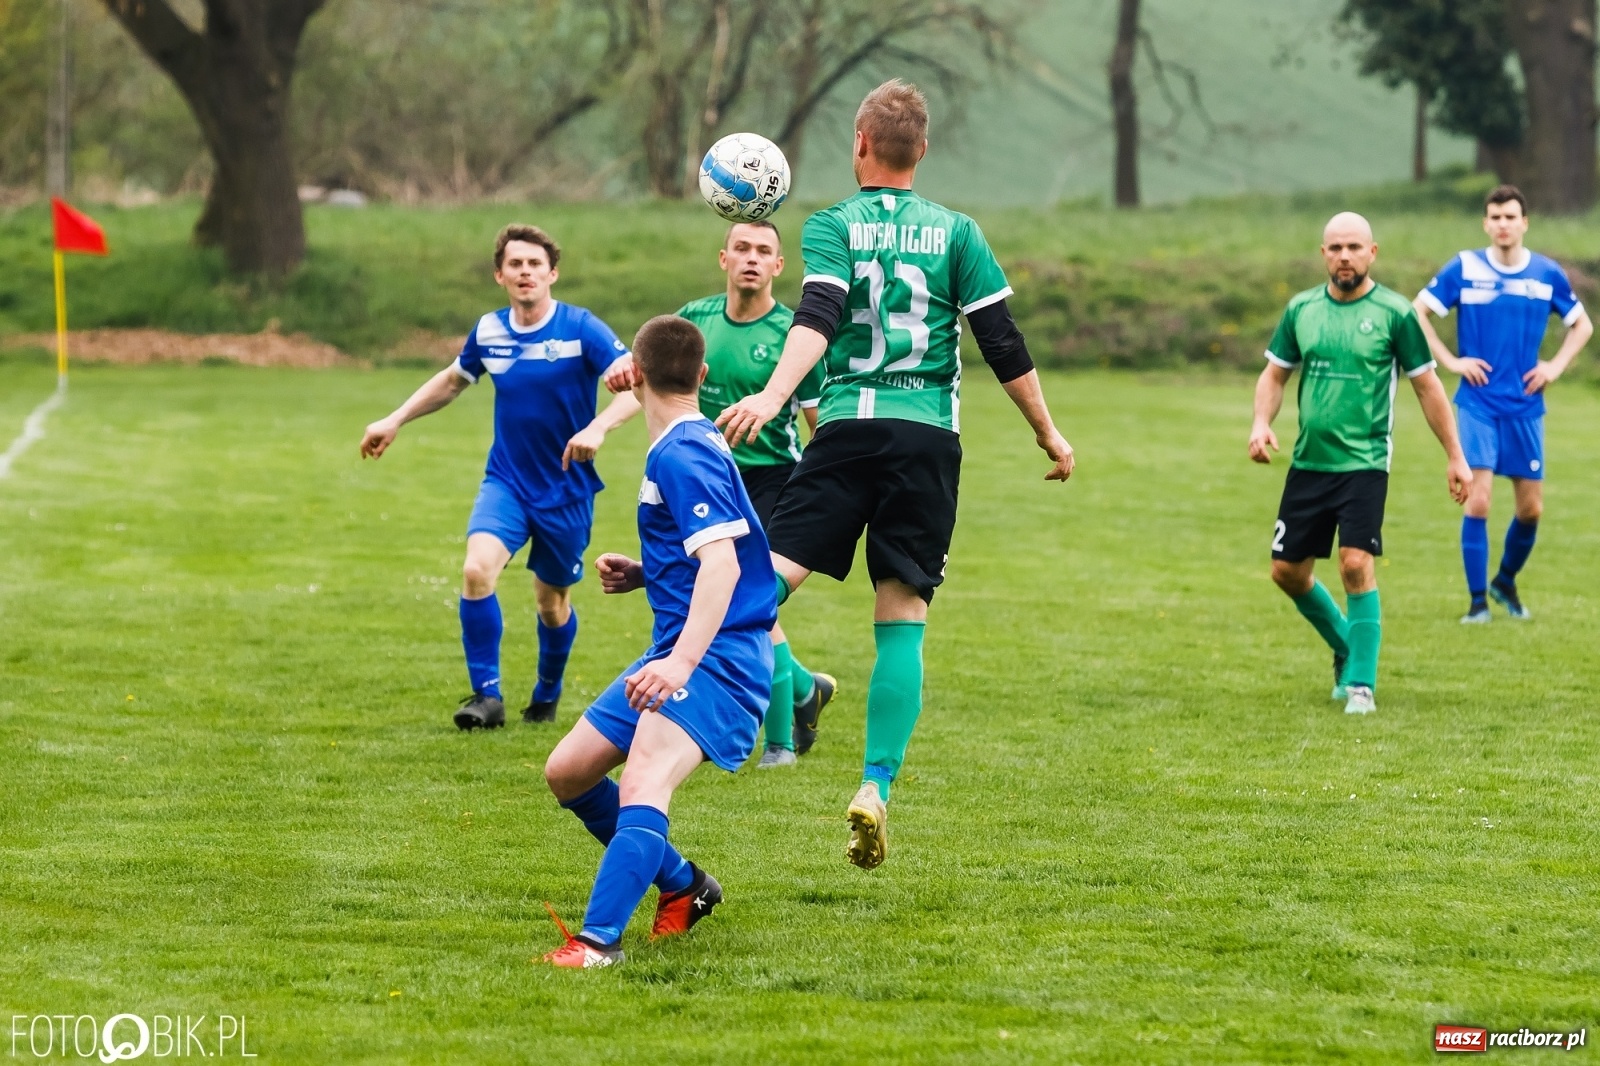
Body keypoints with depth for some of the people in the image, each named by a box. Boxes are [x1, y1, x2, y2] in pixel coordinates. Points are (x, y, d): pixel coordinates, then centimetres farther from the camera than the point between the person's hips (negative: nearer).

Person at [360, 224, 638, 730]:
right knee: (477, 569, -22)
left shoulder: (581, 329, -14)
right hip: (506, 480, 2)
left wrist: (597, 427, -38)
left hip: (567, 488, -2)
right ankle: (486, 695, -13)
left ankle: (547, 693, 39)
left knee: (552, 601, 11)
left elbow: (636, 386, -22)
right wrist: (394, 421, 17)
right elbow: (452, 380, 20)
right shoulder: (488, 332, -1)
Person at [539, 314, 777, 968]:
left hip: (719, 650, -11)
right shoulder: (690, 446, 17)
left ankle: (600, 940, -44)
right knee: (567, 772, 13)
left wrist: (682, 661, -37)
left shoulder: (682, 455, -14)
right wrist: (644, 574, 14)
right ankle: (683, 887, 25)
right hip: (679, 647, 11)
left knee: (643, 780, -30)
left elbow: (722, 561, -26)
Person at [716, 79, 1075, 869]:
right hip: (930, 436, 1)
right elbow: (1003, 345, 7)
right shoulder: (956, 233, 10)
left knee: (772, 576, -4)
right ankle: (876, 787, -8)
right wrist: (1047, 433, 17)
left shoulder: (833, 226, 4)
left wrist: (773, 397, -25)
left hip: (848, 426, -1)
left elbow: (816, 320, -13)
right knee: (902, 620, 1)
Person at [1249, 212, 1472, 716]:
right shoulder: (1302, 309, 6)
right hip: (1308, 462, 5)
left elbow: (1427, 387, 1)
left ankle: (1361, 683, -8)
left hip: (1364, 462, -5)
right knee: (1287, 571, 8)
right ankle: (1348, 649, 32)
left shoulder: (1395, 313, -5)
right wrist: (1262, 423, -6)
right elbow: (1274, 374, 14)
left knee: (1356, 565, -17)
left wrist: (1456, 457, 1)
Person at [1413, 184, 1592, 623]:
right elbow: (1417, 312, 0)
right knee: (1477, 501, -12)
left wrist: (1556, 366, 1)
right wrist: (1451, 361, -7)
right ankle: (1477, 600, -3)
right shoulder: (1464, 268, -4)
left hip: (1525, 406, 3)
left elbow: (1582, 325, 15)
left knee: (1531, 508, 5)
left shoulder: (1548, 273, 2)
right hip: (1478, 402, -3)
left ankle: (1506, 581, 30)